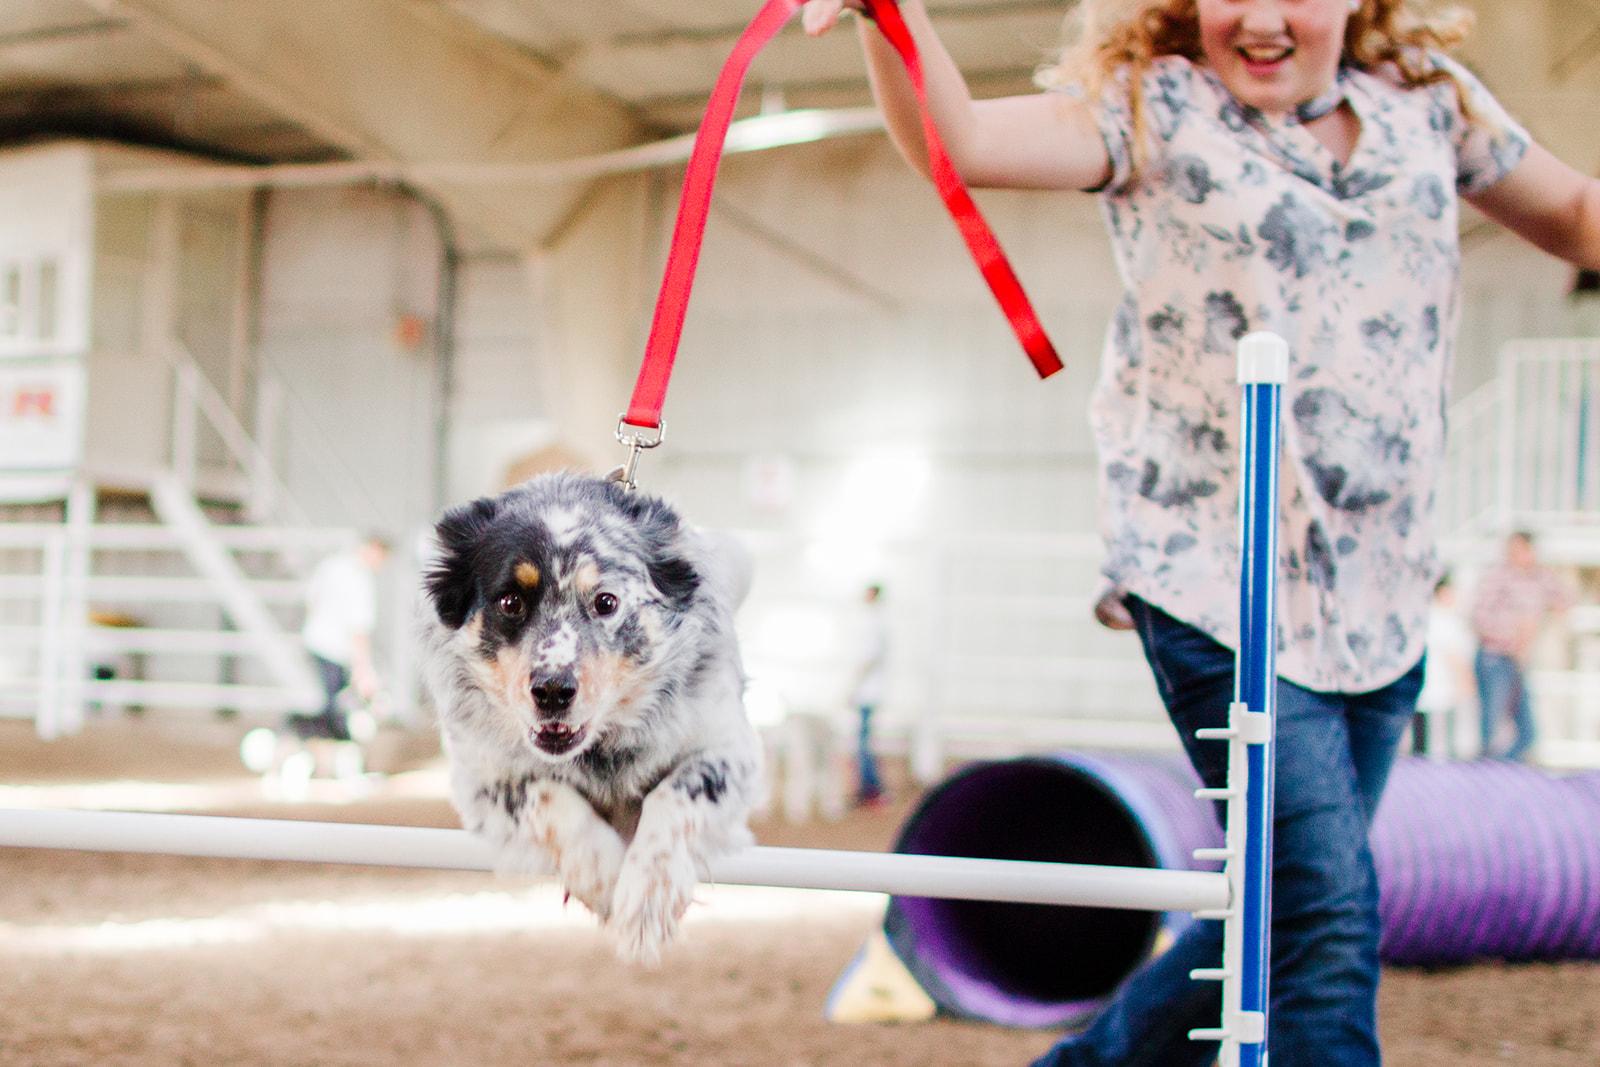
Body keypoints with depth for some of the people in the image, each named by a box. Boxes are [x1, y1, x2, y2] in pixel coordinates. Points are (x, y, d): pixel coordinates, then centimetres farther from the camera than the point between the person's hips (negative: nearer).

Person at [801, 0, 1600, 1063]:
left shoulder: (1428, 100, 10)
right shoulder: (1156, 109, -3)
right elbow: (959, 139, -16)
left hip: (1383, 589, 6)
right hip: (1218, 575, -6)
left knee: (1286, 914, 14)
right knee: (1329, 917, -11)